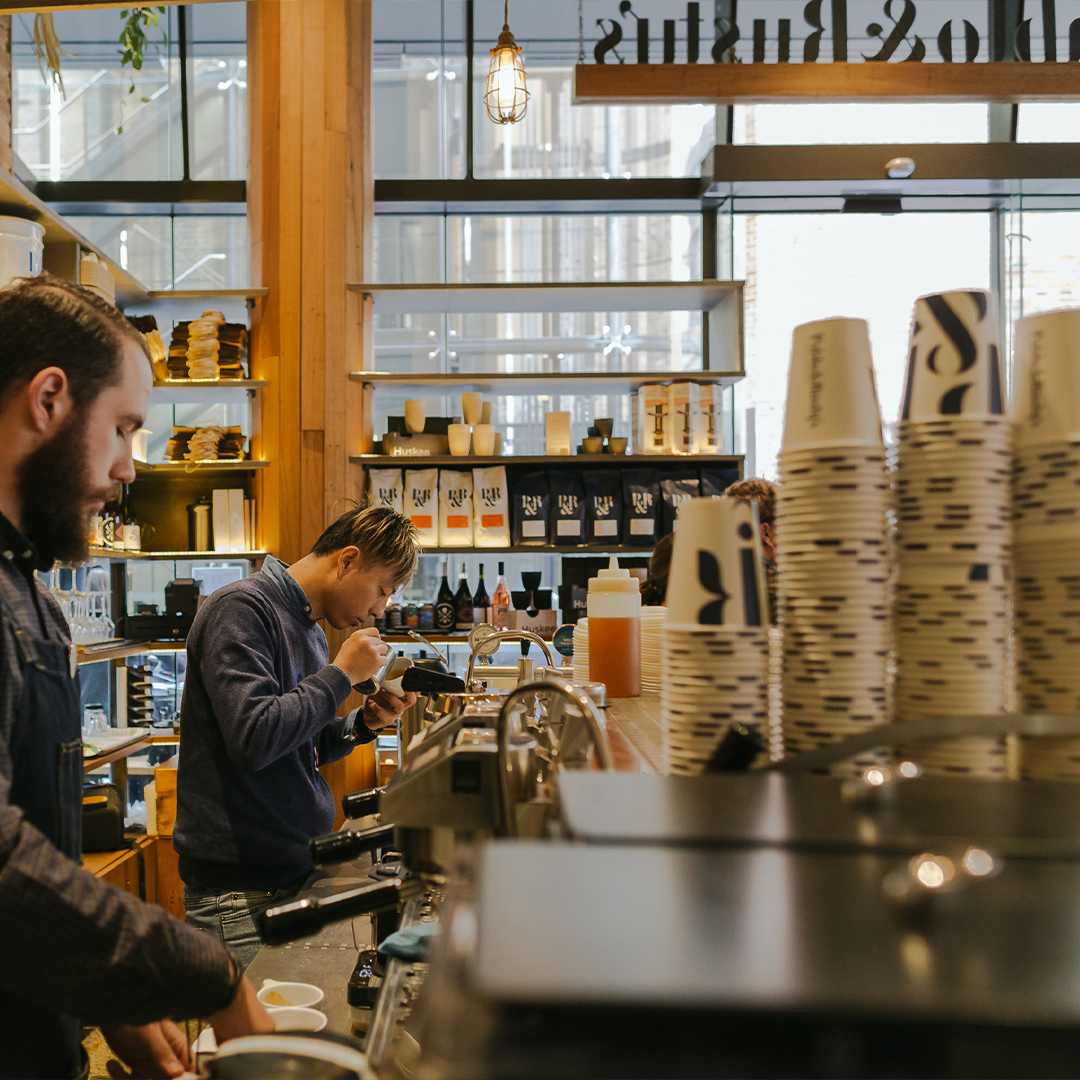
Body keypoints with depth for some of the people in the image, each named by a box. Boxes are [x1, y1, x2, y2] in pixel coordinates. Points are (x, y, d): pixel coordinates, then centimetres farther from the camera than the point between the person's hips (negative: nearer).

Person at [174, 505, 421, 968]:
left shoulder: (311, 630, 14)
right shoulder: (241, 609, -15)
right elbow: (254, 739, -26)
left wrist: (363, 722, 3)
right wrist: (342, 674, -16)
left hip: (298, 871, 9)